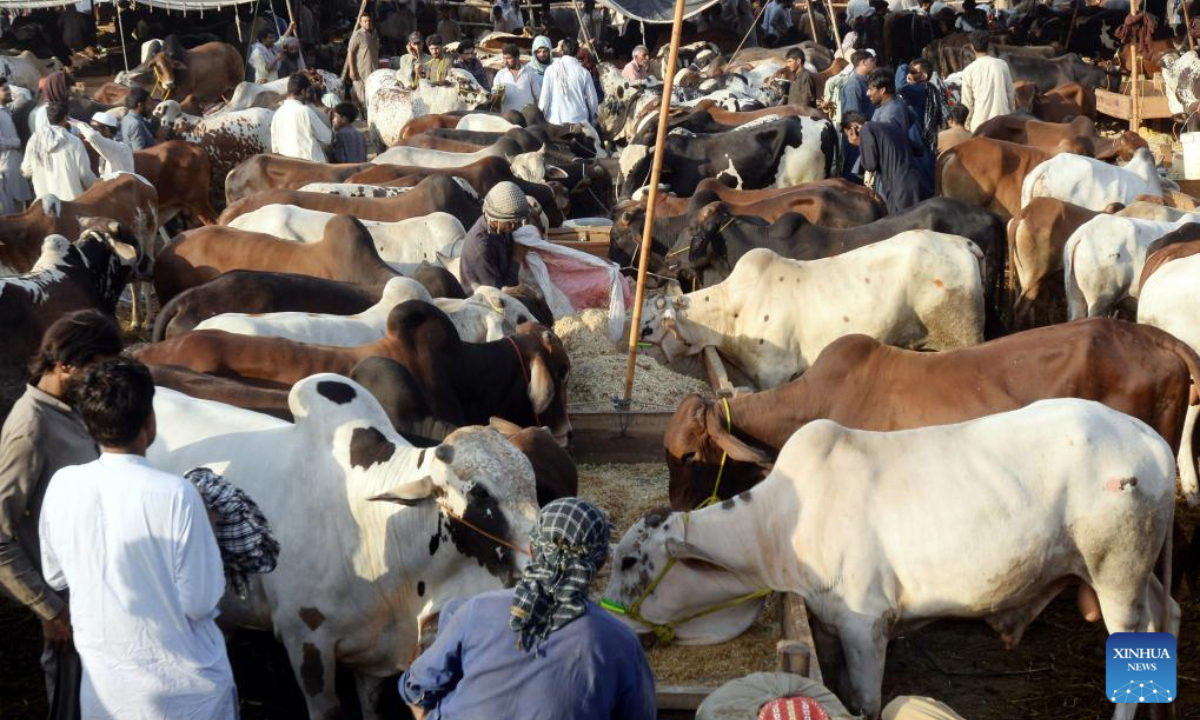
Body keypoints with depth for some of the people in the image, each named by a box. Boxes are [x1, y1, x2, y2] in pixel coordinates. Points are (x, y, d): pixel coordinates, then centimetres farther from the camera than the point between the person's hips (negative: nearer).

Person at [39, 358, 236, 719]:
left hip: (103, 681, 4)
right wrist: (207, 533, -2)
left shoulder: (62, 485, -9)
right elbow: (200, 603, -17)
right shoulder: (174, 495, -23)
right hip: (183, 684, -3)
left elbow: (55, 576, 6)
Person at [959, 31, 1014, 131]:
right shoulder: (1002, 65, 1)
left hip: (980, 121, -2)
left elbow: (967, 101, 1)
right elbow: (1011, 94, 8)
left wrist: (967, 125, 11)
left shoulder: (969, 70, -5)